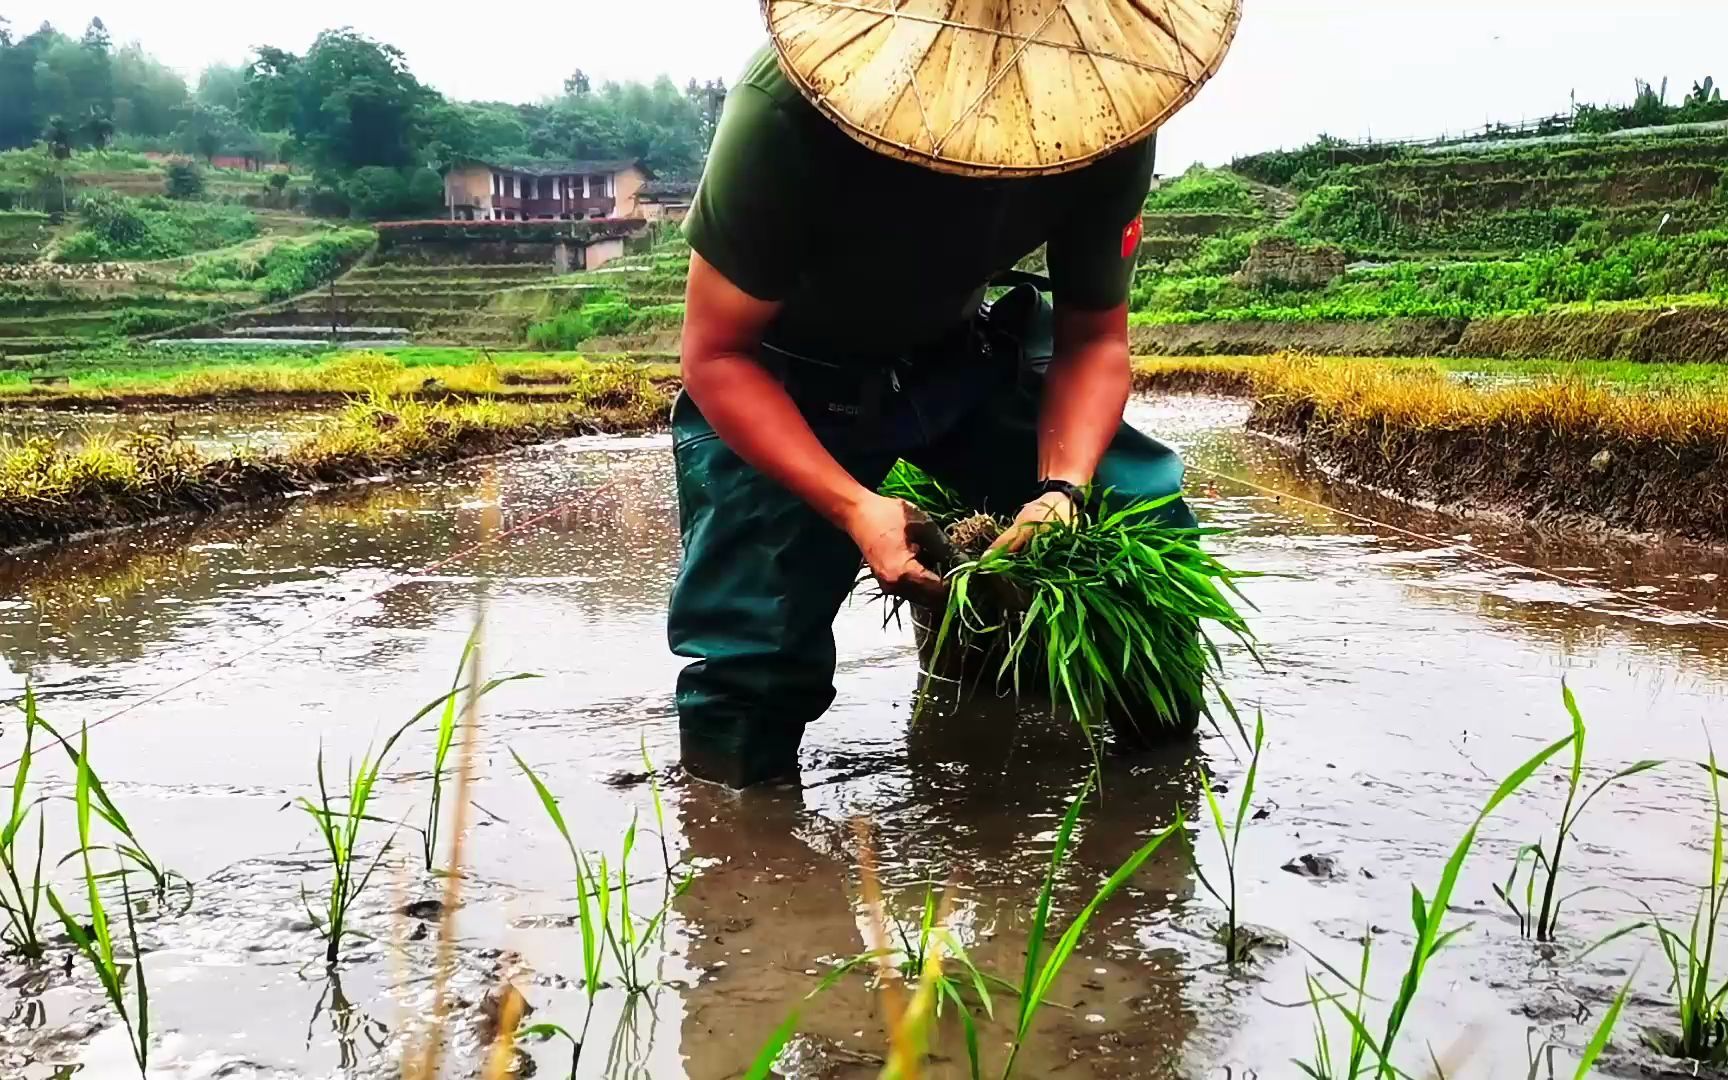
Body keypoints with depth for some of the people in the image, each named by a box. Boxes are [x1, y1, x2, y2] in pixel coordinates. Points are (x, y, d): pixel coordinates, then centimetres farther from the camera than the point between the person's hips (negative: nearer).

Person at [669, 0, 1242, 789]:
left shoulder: (1105, 113, -23)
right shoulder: (789, 110, -33)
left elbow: (1093, 337, -10)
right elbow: (716, 356, -23)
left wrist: (1062, 488, -30)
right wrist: (853, 508, -36)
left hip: (957, 355, 3)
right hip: (780, 382, -3)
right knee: (749, 676, -13)